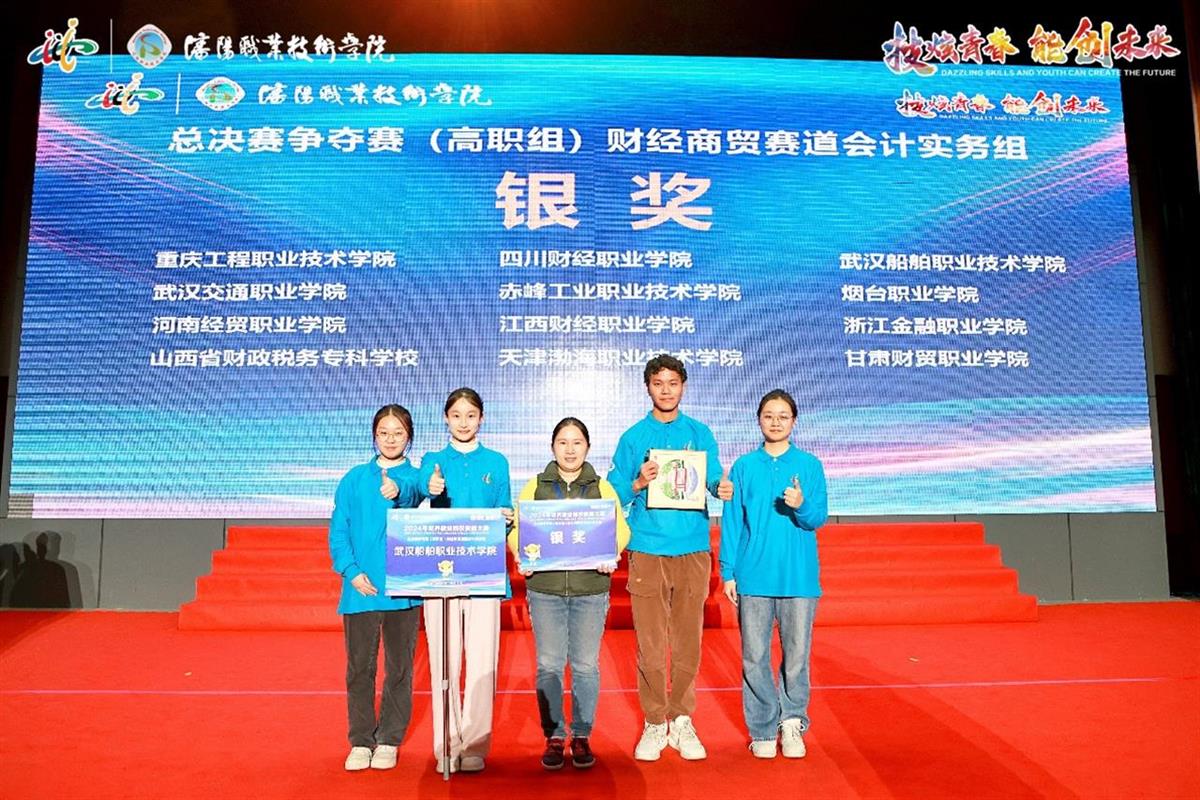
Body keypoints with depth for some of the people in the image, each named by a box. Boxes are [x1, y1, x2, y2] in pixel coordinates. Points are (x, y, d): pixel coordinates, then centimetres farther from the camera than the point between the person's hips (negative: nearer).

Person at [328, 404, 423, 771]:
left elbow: (415, 492, -20)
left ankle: (389, 740, 21)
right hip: (361, 589, 1)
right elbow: (338, 530, 3)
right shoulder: (355, 478, 8)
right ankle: (360, 741, 21)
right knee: (359, 667, 7)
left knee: (398, 668, 7)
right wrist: (351, 571, -10)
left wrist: (398, 490, -44)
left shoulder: (414, 477, 4)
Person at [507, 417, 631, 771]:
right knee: (548, 664, 3)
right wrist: (520, 555, -15)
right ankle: (554, 737, 15)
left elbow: (620, 528, 3)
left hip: (590, 587, 0)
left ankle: (581, 736, 17)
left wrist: (611, 555, -16)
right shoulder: (535, 486, 10)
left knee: (586, 665, 4)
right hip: (544, 587, 0)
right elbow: (515, 529, 4)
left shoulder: (602, 487, 10)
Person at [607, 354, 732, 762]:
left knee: (688, 642, 6)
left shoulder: (700, 433, 10)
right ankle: (654, 724, 14)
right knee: (650, 644, 1)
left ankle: (682, 721, 19)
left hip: (693, 550, 1)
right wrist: (639, 483, -14)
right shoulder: (634, 437, 7)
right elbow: (614, 495, 5)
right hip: (648, 550, -1)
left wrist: (723, 488, -22)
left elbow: (714, 478, 1)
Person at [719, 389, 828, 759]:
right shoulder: (744, 467, 5)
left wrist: (801, 505, -23)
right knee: (755, 656, 5)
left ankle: (793, 723, 24)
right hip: (753, 576, 0)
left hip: (799, 576, 0)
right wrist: (728, 572, 1)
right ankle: (763, 730, 19)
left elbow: (819, 518, -1)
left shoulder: (809, 465, 3)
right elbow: (731, 521, 5)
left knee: (797, 653, 5)